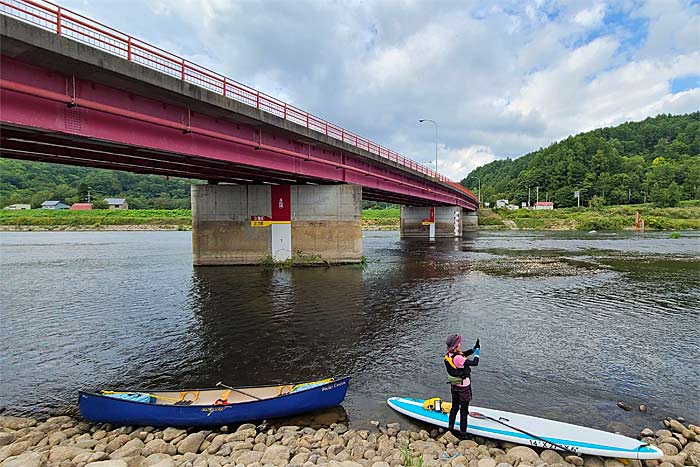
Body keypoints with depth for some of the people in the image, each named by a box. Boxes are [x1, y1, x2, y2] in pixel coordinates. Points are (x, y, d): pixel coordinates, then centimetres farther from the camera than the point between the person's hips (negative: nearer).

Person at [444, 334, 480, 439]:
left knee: (454, 407, 23)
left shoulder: (448, 355, -6)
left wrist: (474, 348, -2)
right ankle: (462, 434, 22)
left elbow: (465, 354, 7)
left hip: (454, 386, 8)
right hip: (463, 387, -8)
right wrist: (477, 351, -11)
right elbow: (474, 363, -26)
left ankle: (451, 428, 37)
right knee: (464, 410, 9)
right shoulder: (458, 358, -33)